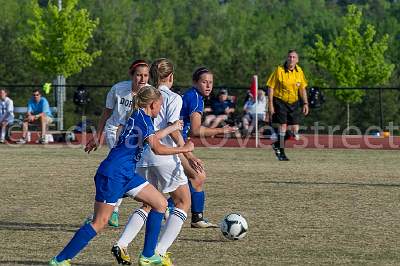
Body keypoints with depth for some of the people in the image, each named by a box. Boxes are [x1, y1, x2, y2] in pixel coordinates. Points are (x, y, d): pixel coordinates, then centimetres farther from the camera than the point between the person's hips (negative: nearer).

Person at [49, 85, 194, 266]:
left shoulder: (139, 116, 16)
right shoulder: (143, 119, -12)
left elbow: (150, 138, 35)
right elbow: (157, 149, -12)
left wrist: (171, 128, 45)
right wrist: (183, 149, 0)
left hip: (126, 174, 10)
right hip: (112, 174, -10)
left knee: (160, 203, 9)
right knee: (100, 222, -11)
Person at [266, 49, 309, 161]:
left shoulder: (299, 71, 2)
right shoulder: (279, 70, -12)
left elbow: (302, 88, 13)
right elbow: (271, 87, -9)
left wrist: (305, 103, 7)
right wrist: (270, 104, -13)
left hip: (294, 103, 4)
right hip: (280, 101, -4)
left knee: (295, 130, -1)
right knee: (283, 125, -11)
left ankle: (277, 144, 22)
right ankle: (281, 152, 1)